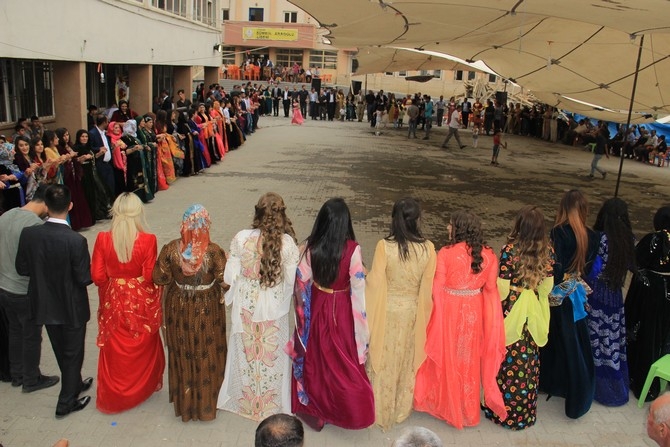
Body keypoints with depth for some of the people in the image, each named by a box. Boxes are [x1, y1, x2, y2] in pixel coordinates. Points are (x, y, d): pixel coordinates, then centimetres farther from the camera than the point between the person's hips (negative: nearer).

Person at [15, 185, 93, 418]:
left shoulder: (28, 234, -15)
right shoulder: (76, 240, -28)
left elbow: (22, 269, -3)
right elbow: (85, 278, -22)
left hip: (45, 304, 5)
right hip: (72, 307, -5)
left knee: (61, 351, 25)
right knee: (73, 353, 15)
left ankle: (75, 384, 47)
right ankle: (66, 402, 27)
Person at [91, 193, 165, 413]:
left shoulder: (103, 239, -13)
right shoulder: (147, 240, -19)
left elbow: (97, 275, -8)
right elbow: (150, 277, -15)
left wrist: (113, 283, 11)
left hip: (114, 300, 1)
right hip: (141, 302, -1)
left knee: (116, 348, 18)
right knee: (143, 346, 21)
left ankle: (113, 396, 31)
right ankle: (143, 387, 40)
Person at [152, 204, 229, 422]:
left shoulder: (170, 249, -16)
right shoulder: (214, 251, -21)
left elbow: (160, 278, -8)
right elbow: (225, 283, -16)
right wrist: (227, 262, 1)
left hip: (179, 309, 2)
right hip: (207, 311, -2)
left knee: (182, 354, 19)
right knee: (207, 354, 16)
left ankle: (184, 401, 36)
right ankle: (206, 402, 31)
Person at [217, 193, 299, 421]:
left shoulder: (241, 238, -15)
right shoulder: (287, 243, -18)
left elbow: (230, 276, -11)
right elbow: (292, 280, -13)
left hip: (246, 306, 1)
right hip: (275, 310, -1)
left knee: (246, 354, 21)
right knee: (272, 357, 18)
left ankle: (245, 402, 40)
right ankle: (271, 406, 35)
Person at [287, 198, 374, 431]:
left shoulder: (310, 246, -14)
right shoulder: (352, 249, -21)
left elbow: (302, 281, -5)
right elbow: (358, 287, -17)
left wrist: (303, 308, 12)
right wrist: (361, 322, -5)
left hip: (316, 308, 2)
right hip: (342, 310, -2)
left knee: (315, 356, 19)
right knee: (343, 359, 15)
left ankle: (313, 407, 35)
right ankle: (348, 411, 31)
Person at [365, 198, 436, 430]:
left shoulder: (384, 246, -19)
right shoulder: (428, 248, -13)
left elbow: (375, 283, -14)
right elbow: (429, 286, -7)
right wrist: (424, 314, 8)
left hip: (388, 311, -2)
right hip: (413, 311, 2)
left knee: (384, 360, 15)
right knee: (408, 360, 21)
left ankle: (381, 411, 28)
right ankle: (402, 409, 37)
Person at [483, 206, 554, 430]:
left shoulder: (510, 249, -19)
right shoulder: (547, 250, -5)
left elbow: (502, 288, -16)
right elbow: (547, 286, 2)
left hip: (512, 311, -4)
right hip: (533, 313, 4)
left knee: (507, 360, 10)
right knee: (528, 361, 17)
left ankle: (503, 409, 25)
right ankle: (525, 411, 32)